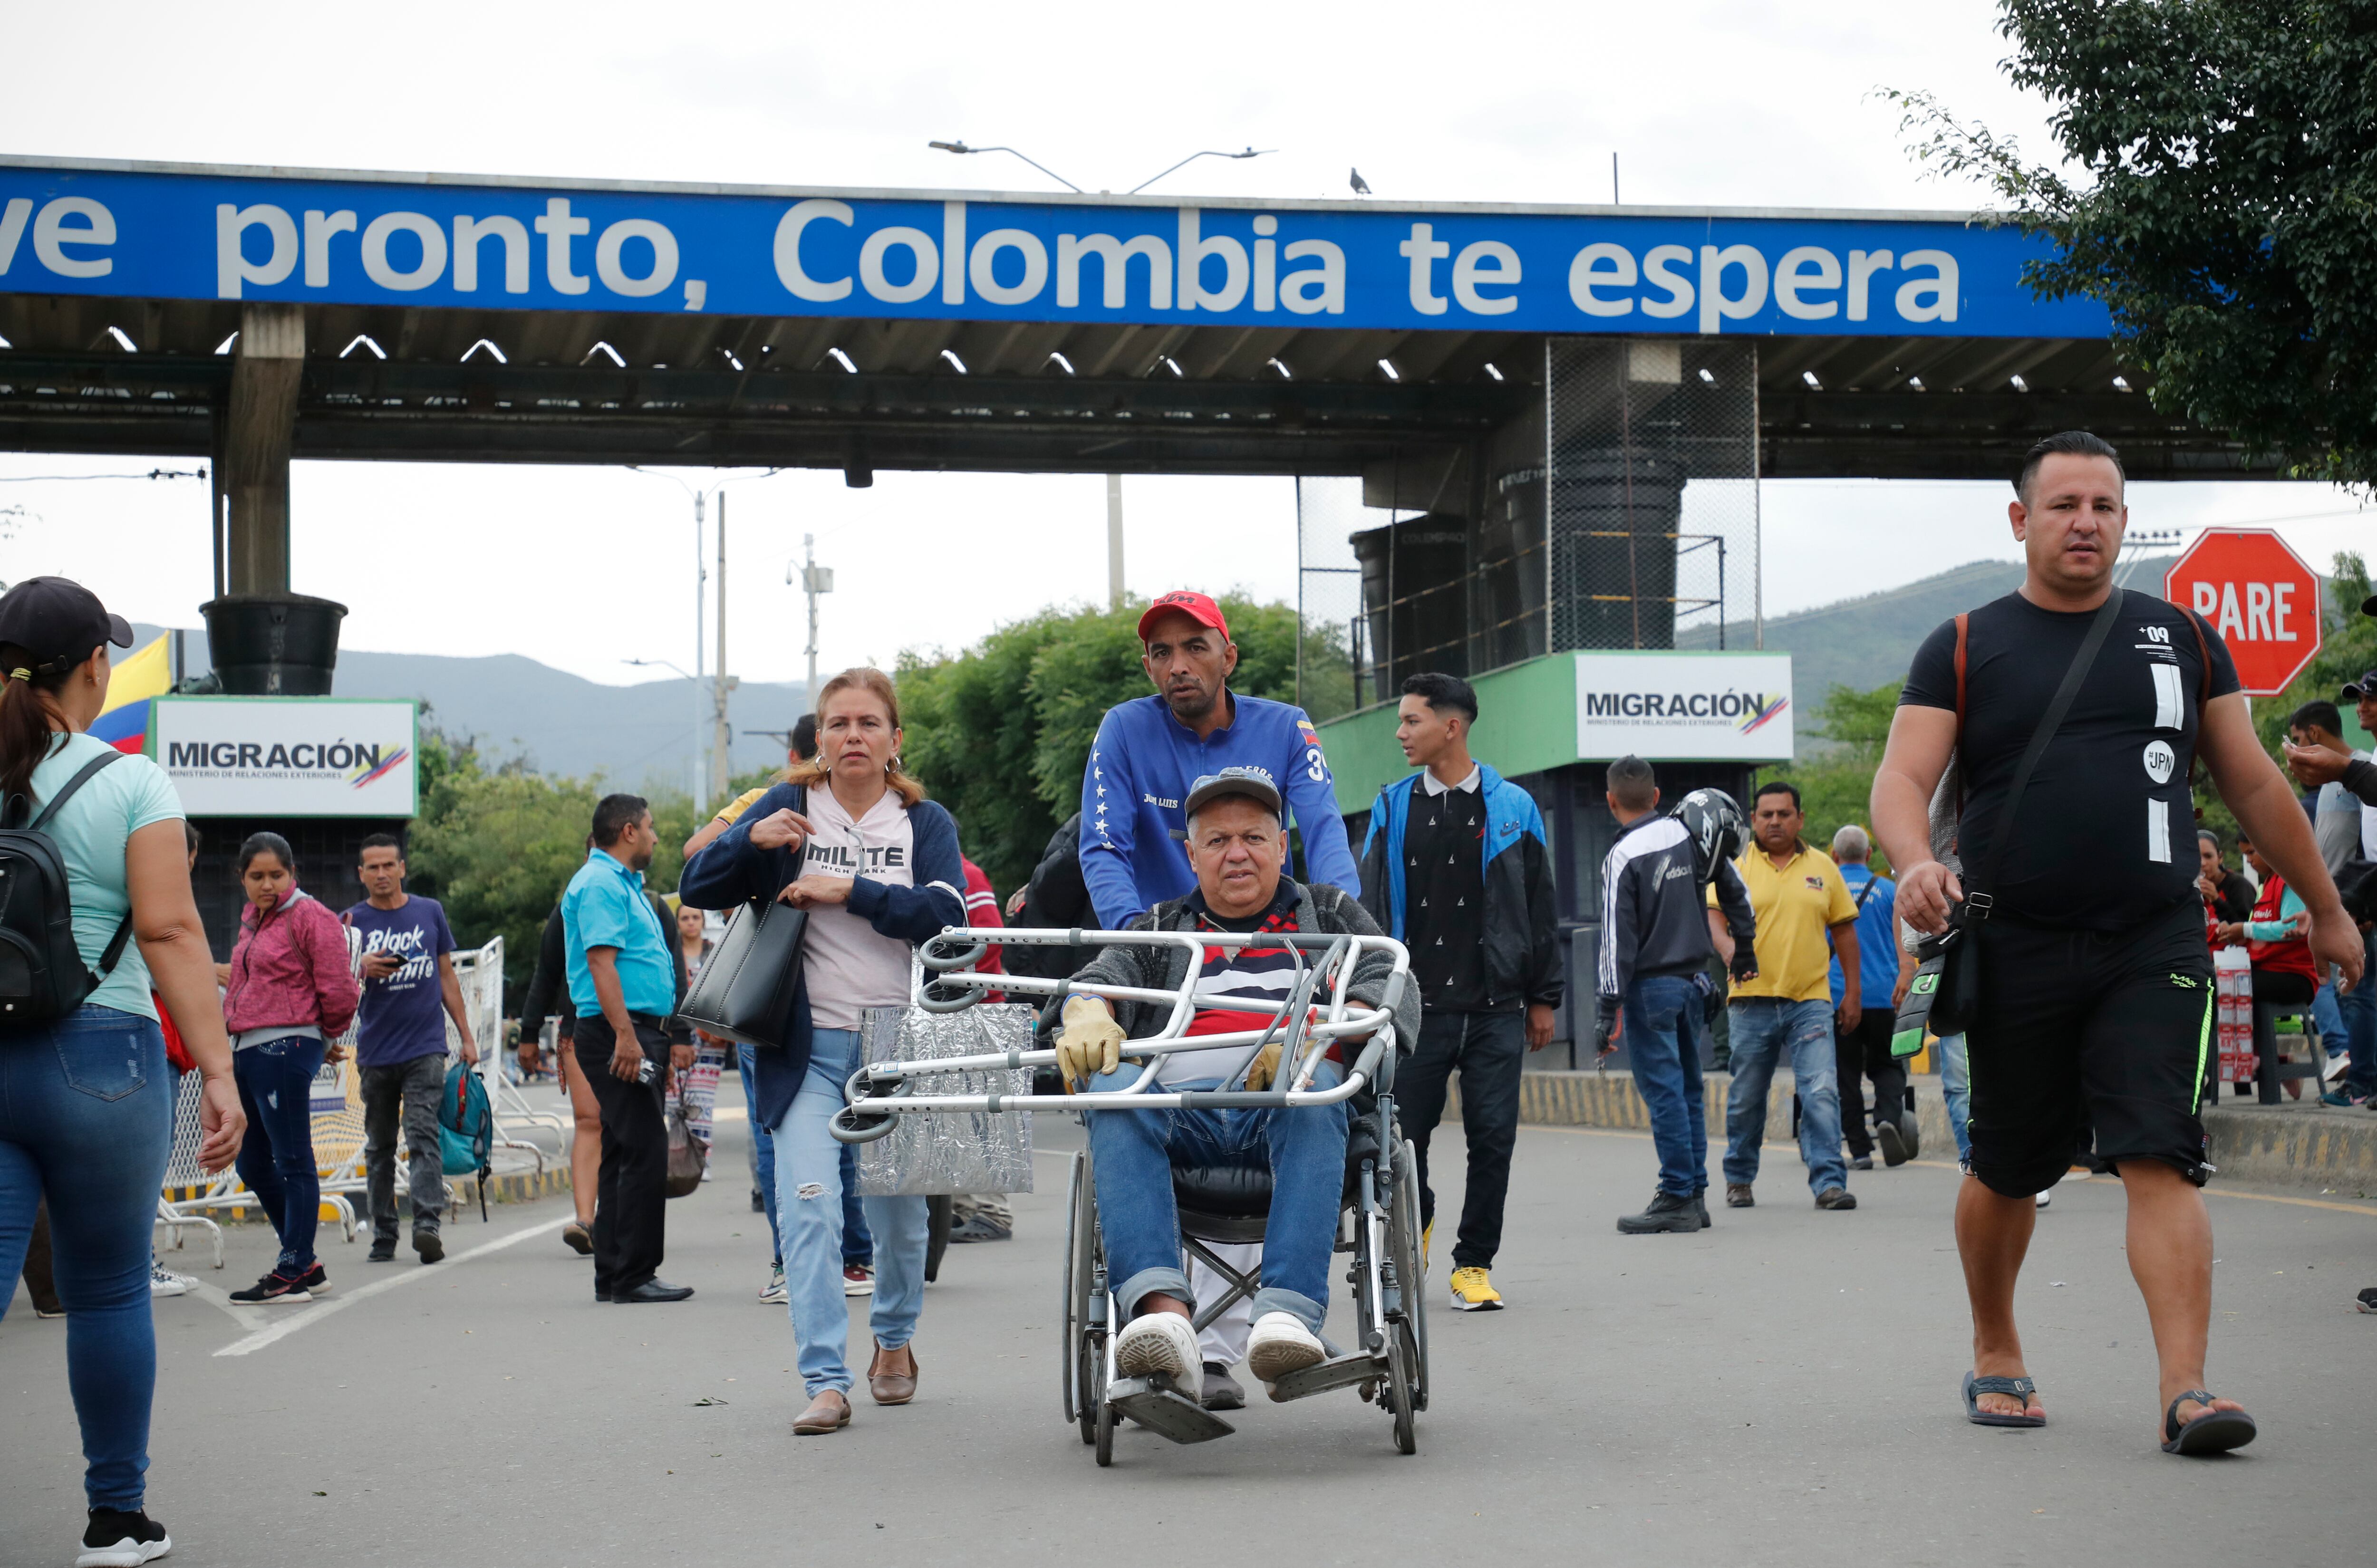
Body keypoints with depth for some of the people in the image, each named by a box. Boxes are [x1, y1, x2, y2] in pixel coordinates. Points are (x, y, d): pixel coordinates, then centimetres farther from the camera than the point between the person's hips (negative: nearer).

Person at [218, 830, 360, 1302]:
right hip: (246, 1050, 10)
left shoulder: (309, 917, -9)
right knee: (253, 1165, 12)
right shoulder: (252, 919, 18)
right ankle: (306, 1264, 22)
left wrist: (328, 1038, 2)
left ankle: (293, 1274, 0)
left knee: (292, 1162, -4)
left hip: (286, 1047, -10)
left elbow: (339, 991, -9)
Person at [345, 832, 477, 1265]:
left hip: (425, 1046, -1)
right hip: (375, 1049, 1)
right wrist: (362, 969, -24)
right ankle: (383, 1237, 15)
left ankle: (427, 1225, -22)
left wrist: (466, 1035, 12)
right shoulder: (353, 922, 4)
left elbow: (447, 977, 15)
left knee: (423, 1136, -13)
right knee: (379, 1147, 8)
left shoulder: (430, 912, 8)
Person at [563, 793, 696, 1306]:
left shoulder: (625, 884, 23)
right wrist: (625, 1035, -27)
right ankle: (633, 1277, -12)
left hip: (638, 1034, 11)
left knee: (624, 1154, 11)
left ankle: (613, 1275, 14)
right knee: (645, 1152, -13)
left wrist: (669, 1039, 28)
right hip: (617, 1033, -11)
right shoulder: (599, 884, -10)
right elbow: (600, 961, -20)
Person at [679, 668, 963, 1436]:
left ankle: (895, 1339, 37)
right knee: (808, 1206, -15)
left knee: (899, 1212, 12)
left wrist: (851, 891, -18)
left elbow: (946, 913, -10)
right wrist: (751, 839, -16)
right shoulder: (788, 808, 7)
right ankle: (826, 1382, -16)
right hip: (810, 1046, -1)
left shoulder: (925, 823, 7)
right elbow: (699, 887, 2)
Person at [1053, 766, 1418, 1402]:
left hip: (1290, 1107, -1)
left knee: (1313, 1088, -38)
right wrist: (1087, 1016, -17)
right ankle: (1162, 1309, -51)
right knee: (1112, 1086, -32)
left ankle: (1288, 1315, -53)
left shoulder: (1330, 914, 24)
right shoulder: (1158, 931, 29)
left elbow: (1394, 994, 6)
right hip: (1180, 1111, 2)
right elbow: (1100, 981, 11)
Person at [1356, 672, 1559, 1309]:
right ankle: (1415, 1218, 31)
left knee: (1493, 1137, -2)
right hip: (1416, 1006, 1)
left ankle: (1474, 1263, 9)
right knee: (1404, 1135, 2)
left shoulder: (1512, 808, 5)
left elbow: (1540, 911, 9)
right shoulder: (1393, 808, 7)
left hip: (1495, 1007, -1)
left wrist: (1543, 998, 6)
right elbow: (1371, 909, 7)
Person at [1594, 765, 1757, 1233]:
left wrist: (1608, 1009, -14)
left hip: (1651, 988, -7)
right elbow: (1736, 890, 17)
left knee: (1664, 1093, -5)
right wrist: (1745, 948, 31)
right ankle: (1696, 1195, 15)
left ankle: (1677, 1199, -4)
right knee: (1689, 1090, 12)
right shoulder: (1689, 835, 6)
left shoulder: (1622, 857, -13)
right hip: (1695, 980, 7)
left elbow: (1618, 938, -15)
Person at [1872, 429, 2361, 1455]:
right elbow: (1902, 778, -4)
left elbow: (2255, 786, 17)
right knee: (2006, 1175, 10)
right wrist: (1915, 864, -26)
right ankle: (1996, 1359, 31)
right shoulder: (1964, 649, 6)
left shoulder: (2180, 638, 12)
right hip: (2015, 955, 0)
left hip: (2153, 947, 0)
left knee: (2162, 1160, -13)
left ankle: (2184, 1391, -19)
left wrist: (2326, 909, 20)